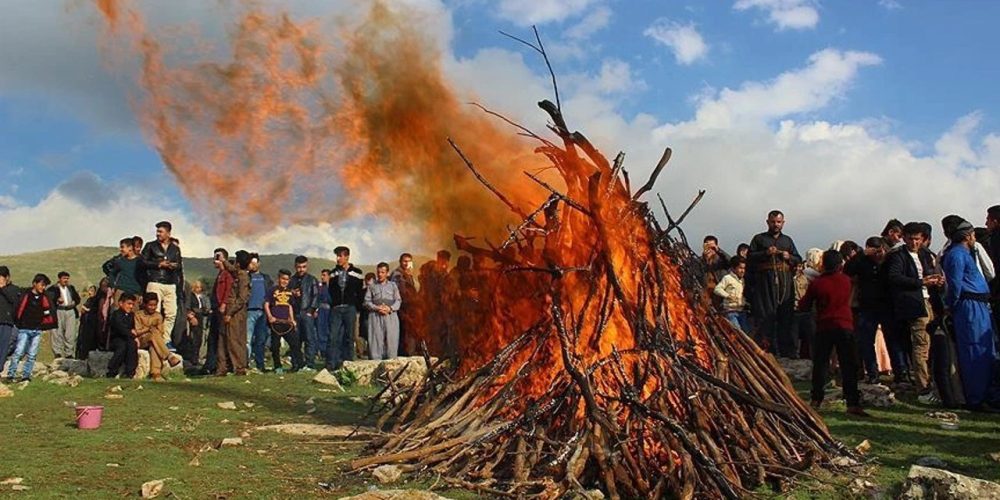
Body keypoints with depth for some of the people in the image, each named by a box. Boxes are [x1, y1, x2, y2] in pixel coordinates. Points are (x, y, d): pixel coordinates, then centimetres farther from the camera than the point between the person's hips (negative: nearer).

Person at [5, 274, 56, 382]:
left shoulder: (45, 297, 6)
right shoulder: (26, 295, -4)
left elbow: (50, 311, 11)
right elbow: (19, 309, -4)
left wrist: (49, 326, 7)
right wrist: (18, 323, -3)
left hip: (38, 330, 3)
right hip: (24, 329, -3)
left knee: (32, 355, 4)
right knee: (19, 352, -8)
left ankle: (26, 376, 11)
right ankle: (10, 375, -2)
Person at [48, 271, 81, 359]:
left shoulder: (71, 288, 20)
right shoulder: (53, 288, 4)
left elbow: (78, 298, 25)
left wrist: (74, 302, 4)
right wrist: (57, 300, -20)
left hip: (70, 311, 4)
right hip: (58, 312, -4)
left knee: (71, 334, -1)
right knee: (58, 333, -5)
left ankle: (69, 353, 4)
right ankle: (58, 353, -1)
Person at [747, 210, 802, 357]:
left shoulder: (787, 240, 22)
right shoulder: (759, 239, 12)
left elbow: (799, 259, 21)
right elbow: (749, 258, 2)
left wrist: (789, 257, 0)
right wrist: (765, 253, -12)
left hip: (785, 284, 3)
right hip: (765, 284, -3)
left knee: (786, 317, 0)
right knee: (767, 316, -8)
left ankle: (787, 351, 5)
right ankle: (768, 350, -6)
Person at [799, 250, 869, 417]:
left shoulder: (816, 284, -5)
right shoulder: (846, 280, 1)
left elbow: (804, 306, 2)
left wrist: (802, 300, 22)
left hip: (824, 328, 0)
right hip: (845, 327, 0)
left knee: (820, 364, 10)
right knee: (849, 366, -2)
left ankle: (816, 400, 14)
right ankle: (852, 403, -7)